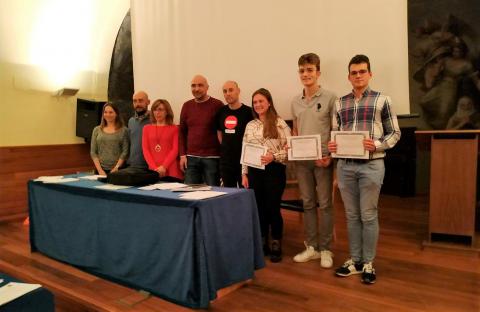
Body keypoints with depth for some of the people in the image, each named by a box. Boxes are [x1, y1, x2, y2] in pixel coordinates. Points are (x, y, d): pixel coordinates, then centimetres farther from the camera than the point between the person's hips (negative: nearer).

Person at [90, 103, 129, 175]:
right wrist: (100, 170, -5)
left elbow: (125, 152, -5)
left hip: (118, 170, -2)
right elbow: (93, 152, 5)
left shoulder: (123, 130, 1)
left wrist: (116, 168, -12)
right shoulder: (97, 130, 8)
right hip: (101, 169, 2)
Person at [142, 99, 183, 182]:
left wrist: (164, 167, -14)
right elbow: (145, 149, 6)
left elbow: (175, 150, -2)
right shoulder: (147, 128, 14)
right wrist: (155, 168, -7)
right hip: (153, 171, 2)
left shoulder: (174, 129, 7)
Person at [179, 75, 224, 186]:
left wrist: (223, 155, -6)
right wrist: (183, 155, 5)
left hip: (212, 158, -4)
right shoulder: (187, 106, 10)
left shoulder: (217, 105, -3)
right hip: (191, 158, 4)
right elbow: (182, 132, 13)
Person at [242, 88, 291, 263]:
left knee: (273, 208, 1)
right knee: (259, 208, 10)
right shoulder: (250, 125, 10)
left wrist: (274, 156, -20)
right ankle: (262, 244, 25)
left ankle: (276, 246, 18)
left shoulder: (279, 123, -3)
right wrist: (244, 174, 7)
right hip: (255, 171, 4)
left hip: (274, 170, -4)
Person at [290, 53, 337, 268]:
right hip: (301, 160, 5)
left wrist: (330, 156, -15)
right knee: (308, 204, 11)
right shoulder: (295, 101, 9)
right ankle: (311, 247, 23)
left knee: (325, 204, 3)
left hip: (322, 159, -4)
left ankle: (325, 249, 15)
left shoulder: (329, 98, -5)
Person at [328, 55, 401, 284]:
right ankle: (355, 260, 24)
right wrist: (331, 145, -6)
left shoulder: (382, 100, 1)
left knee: (368, 215, 4)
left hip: (371, 165, -3)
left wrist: (376, 145, -17)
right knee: (352, 215, 11)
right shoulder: (340, 103, 11)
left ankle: (368, 263, 18)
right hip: (345, 165, 4)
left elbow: (395, 133, 1)